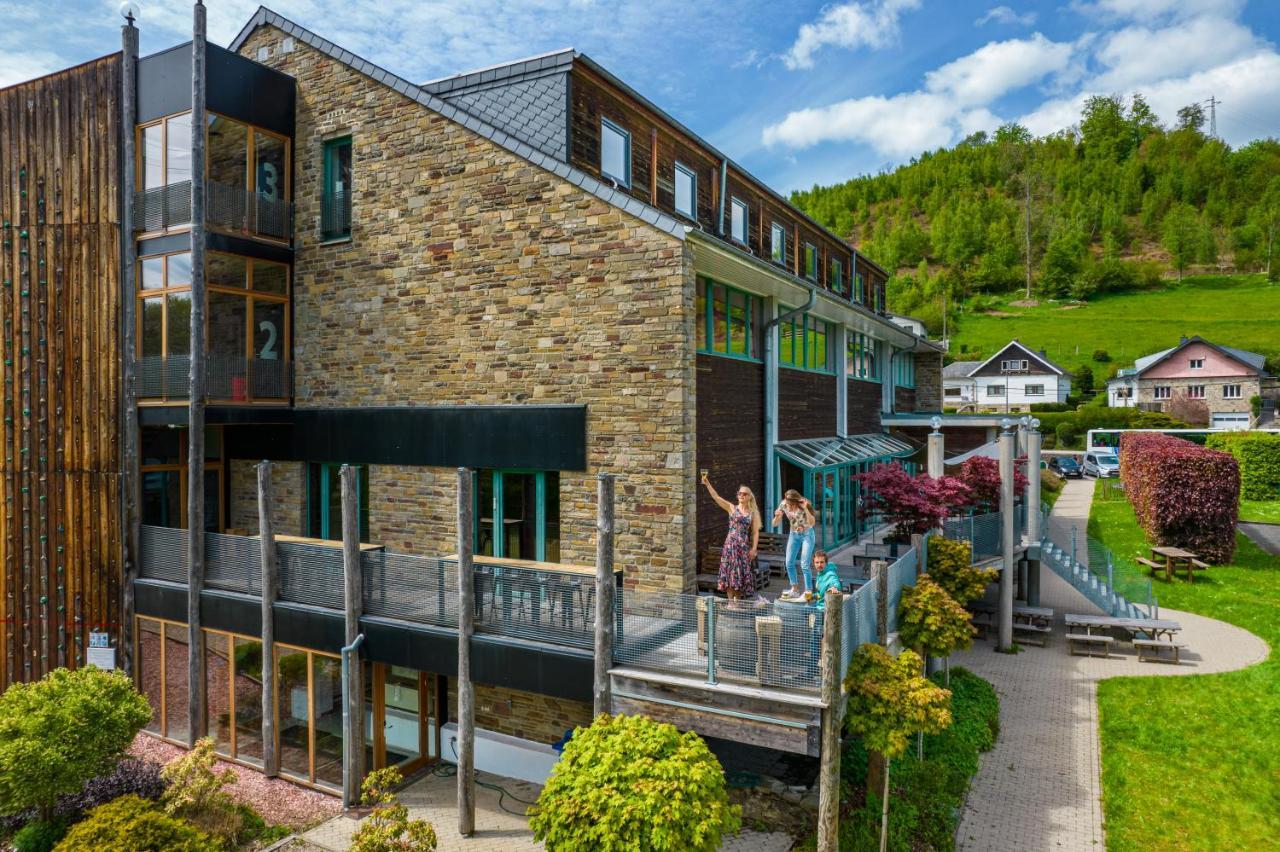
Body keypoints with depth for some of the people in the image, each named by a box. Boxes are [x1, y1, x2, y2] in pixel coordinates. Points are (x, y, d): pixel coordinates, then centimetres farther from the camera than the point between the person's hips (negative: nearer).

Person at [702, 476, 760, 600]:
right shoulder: (732, 508, 5)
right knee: (729, 571, -1)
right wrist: (707, 483, -15)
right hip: (730, 544, 0)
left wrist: (754, 548, -4)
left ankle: (738, 601, 14)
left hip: (744, 546, 1)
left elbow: (755, 532, 5)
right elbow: (716, 497, -5)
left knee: (741, 572, 4)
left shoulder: (753, 513, 6)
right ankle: (730, 601, 4)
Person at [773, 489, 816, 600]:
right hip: (794, 534, 5)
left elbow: (812, 523, -33)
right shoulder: (783, 505, -15)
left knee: (805, 564, -10)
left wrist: (805, 509, -44)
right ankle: (795, 589, 23)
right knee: (789, 563, 7)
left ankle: (808, 592, 0)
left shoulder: (804, 504, -25)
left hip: (807, 535, -5)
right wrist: (777, 516, -30)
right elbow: (775, 524, -9)